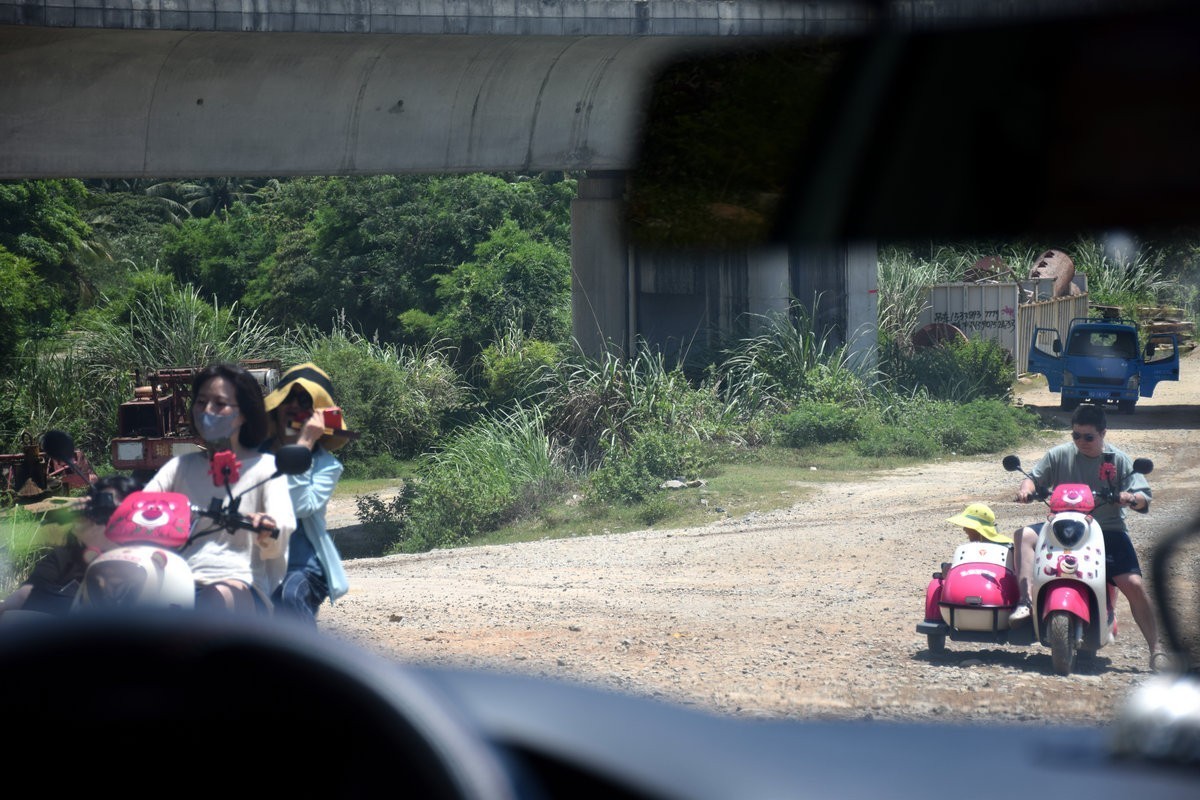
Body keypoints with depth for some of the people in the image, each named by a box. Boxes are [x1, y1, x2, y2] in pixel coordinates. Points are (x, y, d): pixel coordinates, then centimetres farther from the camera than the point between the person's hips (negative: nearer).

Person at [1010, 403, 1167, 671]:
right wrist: (1027, 487, -16)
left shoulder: (1119, 460, 1)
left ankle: (1156, 649, -10)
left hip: (1108, 530, -2)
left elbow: (1144, 498, -2)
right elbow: (1035, 477, 8)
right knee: (1025, 536, -24)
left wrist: (1132, 498, -26)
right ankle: (1025, 602, -31)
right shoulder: (1060, 455, 5)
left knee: (1133, 584, -19)